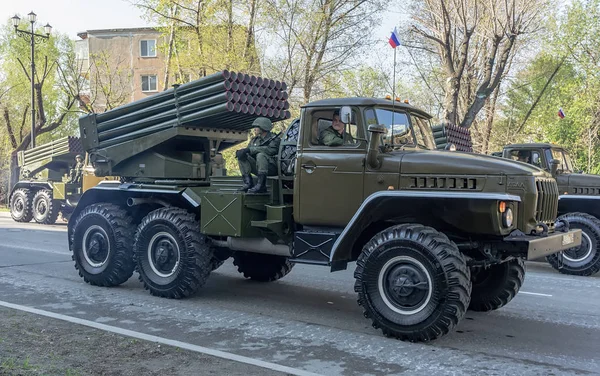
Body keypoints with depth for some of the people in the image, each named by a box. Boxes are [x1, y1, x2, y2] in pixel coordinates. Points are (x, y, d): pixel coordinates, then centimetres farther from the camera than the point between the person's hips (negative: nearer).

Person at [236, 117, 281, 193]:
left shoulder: (274, 139, -5)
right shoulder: (255, 140, 16)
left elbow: (270, 150, -25)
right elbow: (246, 151, 10)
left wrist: (250, 149, -26)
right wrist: (241, 151, -17)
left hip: (272, 168, -6)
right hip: (257, 168, 7)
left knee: (261, 155, -33)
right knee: (242, 156, -9)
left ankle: (261, 185, -34)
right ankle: (248, 183, -17)